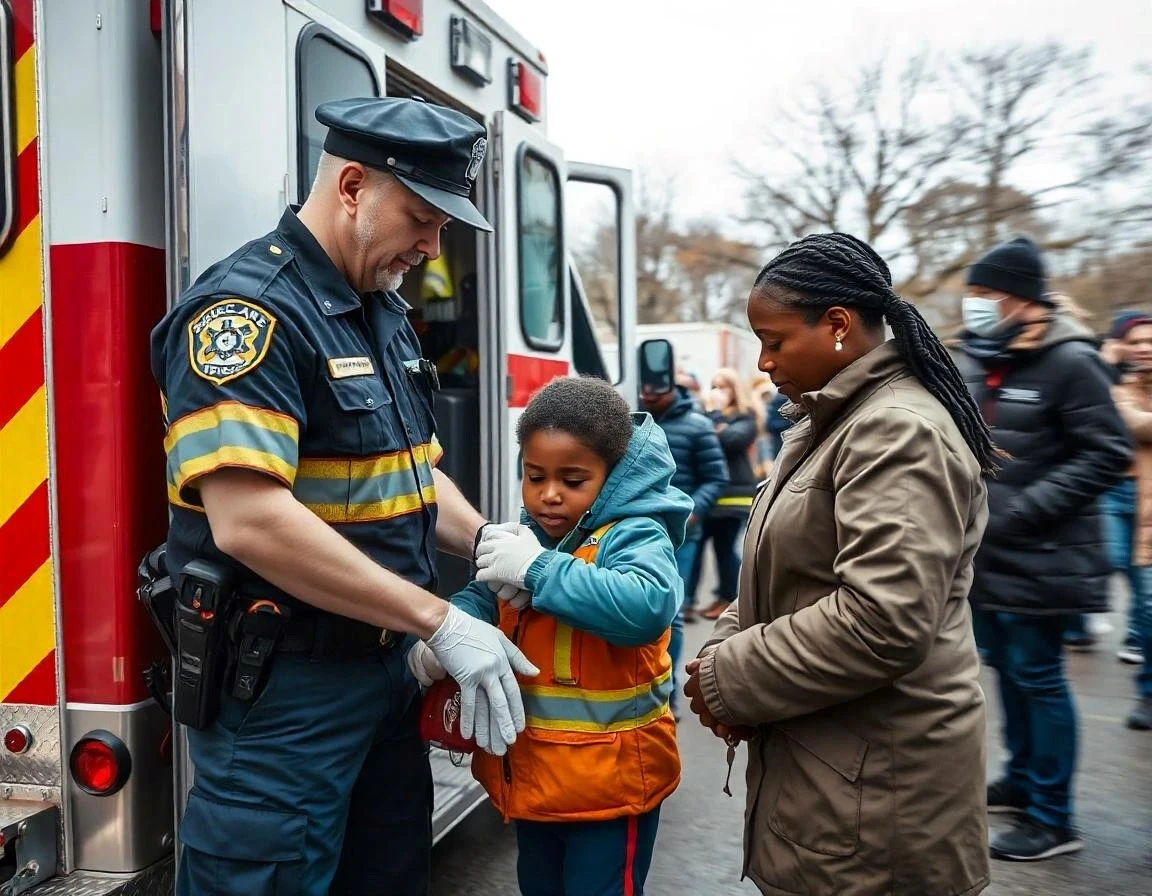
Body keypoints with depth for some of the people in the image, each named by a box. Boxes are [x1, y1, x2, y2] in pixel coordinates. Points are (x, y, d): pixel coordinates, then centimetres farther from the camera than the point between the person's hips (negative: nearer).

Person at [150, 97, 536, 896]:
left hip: (387, 666, 9)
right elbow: (249, 521, -29)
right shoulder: (248, 309, -19)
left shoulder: (385, 313, 10)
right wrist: (440, 622, -25)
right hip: (282, 692, -9)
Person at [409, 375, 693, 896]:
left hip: (608, 779, -7)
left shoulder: (635, 536, -18)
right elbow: (483, 599, 3)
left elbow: (646, 608, -36)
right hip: (528, 770, 7)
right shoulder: (529, 536, 3)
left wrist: (539, 569, -31)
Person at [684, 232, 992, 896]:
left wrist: (729, 680, -18)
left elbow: (881, 622, -29)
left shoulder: (900, 432, -19)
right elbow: (787, 573, 17)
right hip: (824, 754, 9)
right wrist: (724, 652, -1)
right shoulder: (833, 423, 12)